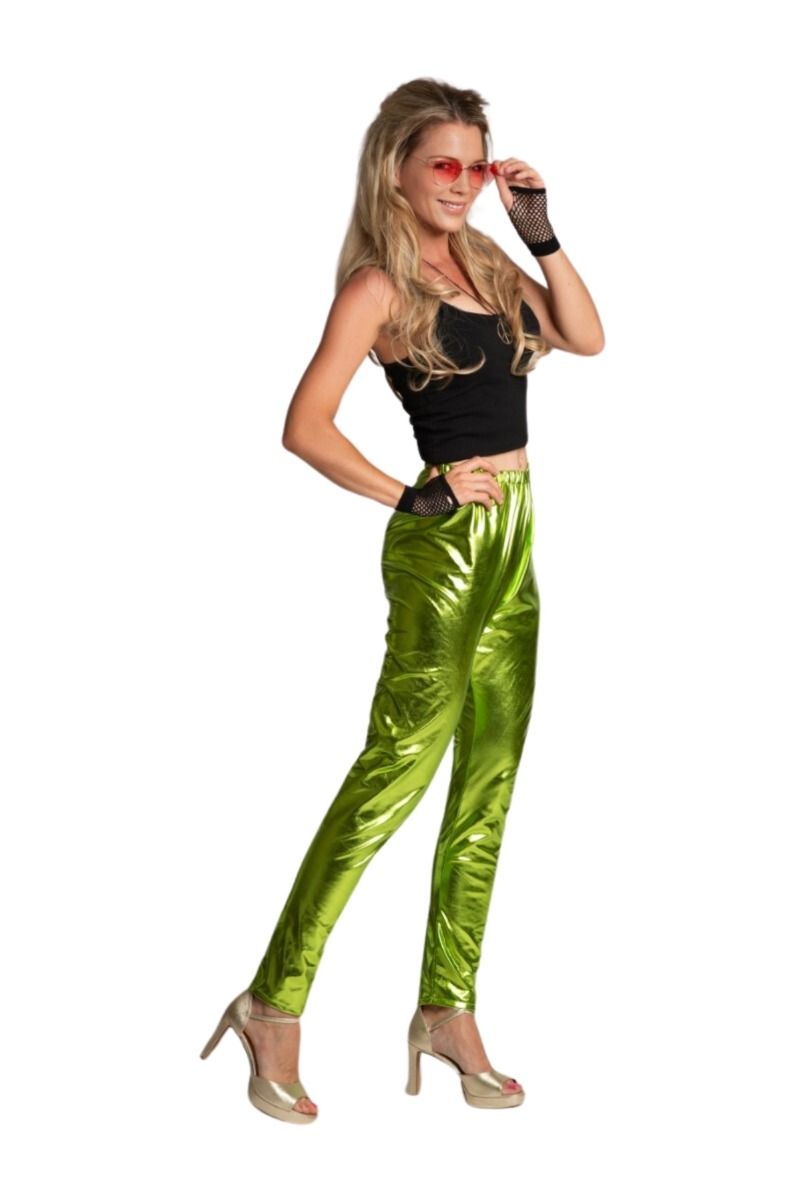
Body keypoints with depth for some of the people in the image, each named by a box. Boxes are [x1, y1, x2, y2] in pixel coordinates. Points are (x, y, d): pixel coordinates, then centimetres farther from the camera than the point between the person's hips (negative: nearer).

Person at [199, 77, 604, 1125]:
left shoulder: (479, 257, 11)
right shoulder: (378, 283, -11)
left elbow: (585, 338, 12)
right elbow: (306, 425, -19)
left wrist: (540, 231, 3)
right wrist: (408, 497, -13)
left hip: (513, 536, 8)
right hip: (444, 541, -8)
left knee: (488, 786, 9)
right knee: (396, 772, -8)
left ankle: (449, 1009, 18)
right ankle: (275, 1006, 1)